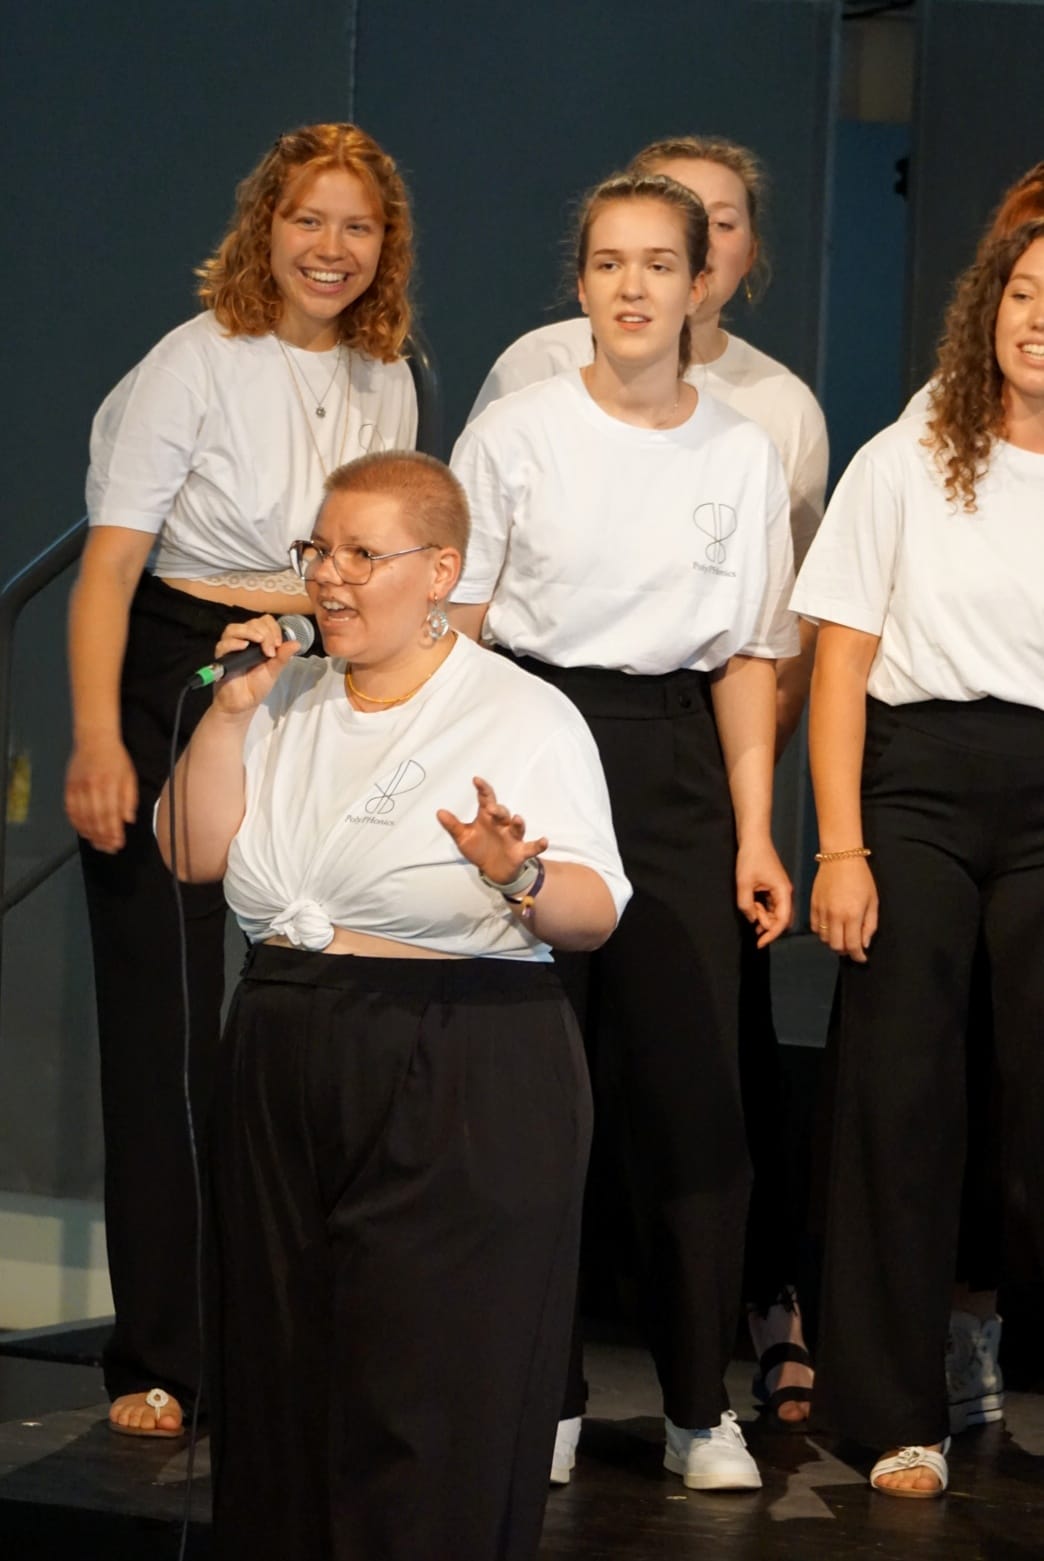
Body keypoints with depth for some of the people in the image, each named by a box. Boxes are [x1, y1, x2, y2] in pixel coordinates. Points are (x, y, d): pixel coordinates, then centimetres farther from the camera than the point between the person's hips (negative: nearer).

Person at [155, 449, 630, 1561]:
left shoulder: (526, 718, -1)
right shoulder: (291, 700, 13)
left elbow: (596, 915, -7)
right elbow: (196, 854, 7)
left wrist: (521, 877, -27)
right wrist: (232, 711, -1)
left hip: (464, 1093, -5)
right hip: (283, 1078, 5)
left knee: (430, 1380, -5)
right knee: (285, 1373, 7)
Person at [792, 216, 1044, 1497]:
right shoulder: (907, 464, 6)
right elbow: (841, 664, 4)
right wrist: (840, 847, -4)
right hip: (918, 780, 0)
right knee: (901, 1092, 2)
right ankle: (897, 1412, 11)